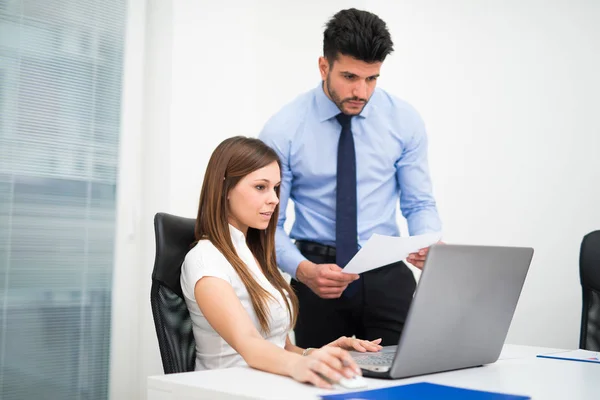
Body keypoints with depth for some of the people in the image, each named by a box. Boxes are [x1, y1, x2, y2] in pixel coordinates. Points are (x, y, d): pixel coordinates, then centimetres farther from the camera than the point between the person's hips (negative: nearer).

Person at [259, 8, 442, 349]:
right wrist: (303, 270, -24)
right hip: (318, 276, -1)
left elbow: (420, 203, 3)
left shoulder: (405, 120, -3)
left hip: (388, 274, 1)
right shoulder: (284, 129, -9)